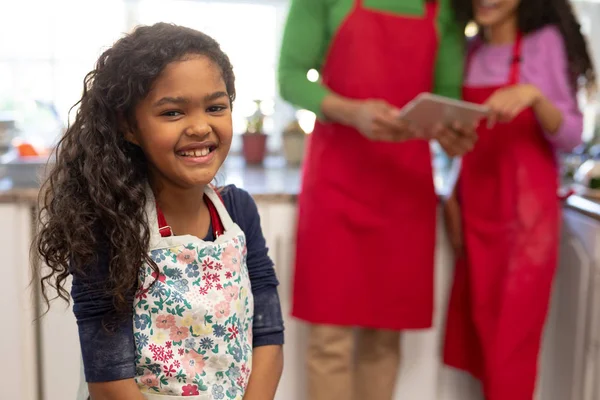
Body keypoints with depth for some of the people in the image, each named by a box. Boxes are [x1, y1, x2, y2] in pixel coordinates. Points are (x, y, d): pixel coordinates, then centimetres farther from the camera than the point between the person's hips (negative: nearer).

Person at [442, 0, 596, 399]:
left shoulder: (546, 41, -5)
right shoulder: (473, 50, 12)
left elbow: (571, 136, -9)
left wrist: (535, 96, -26)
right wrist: (454, 199, 10)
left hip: (526, 210, -6)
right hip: (477, 210, 6)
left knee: (510, 340, -2)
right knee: (481, 334, 9)